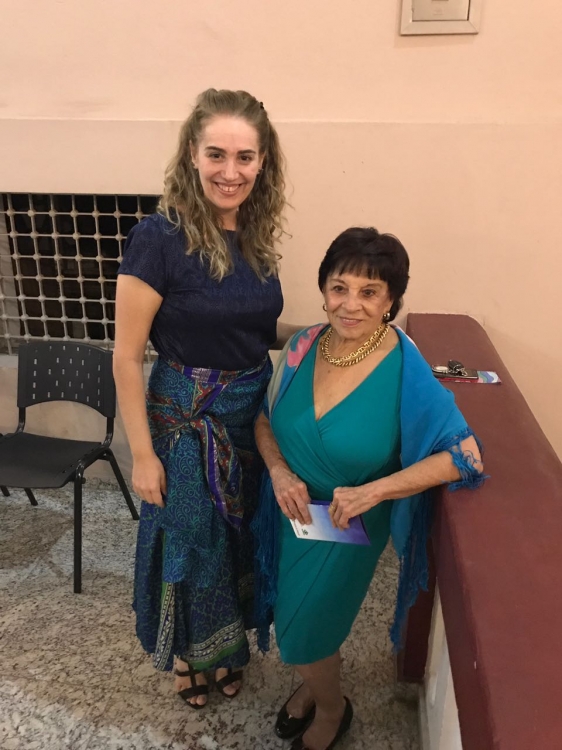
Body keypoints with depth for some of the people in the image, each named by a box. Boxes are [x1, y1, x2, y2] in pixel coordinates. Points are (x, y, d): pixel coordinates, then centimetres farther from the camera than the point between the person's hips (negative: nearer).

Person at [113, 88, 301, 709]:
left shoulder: (255, 236, -1)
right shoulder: (159, 237, -19)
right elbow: (126, 358, -16)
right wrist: (143, 454, -14)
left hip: (253, 414, 6)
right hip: (186, 420, -6)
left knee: (242, 539, 22)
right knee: (191, 542, 15)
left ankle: (229, 645, 51)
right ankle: (187, 654, 46)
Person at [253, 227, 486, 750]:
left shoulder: (406, 372, -25)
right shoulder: (303, 346, -12)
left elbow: (464, 456, -23)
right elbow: (264, 418, 0)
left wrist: (373, 491, -30)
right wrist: (279, 472, -19)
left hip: (349, 527, -4)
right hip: (291, 514, 5)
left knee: (303, 631, 10)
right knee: (294, 614, 23)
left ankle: (331, 708, 44)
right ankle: (316, 679, 56)